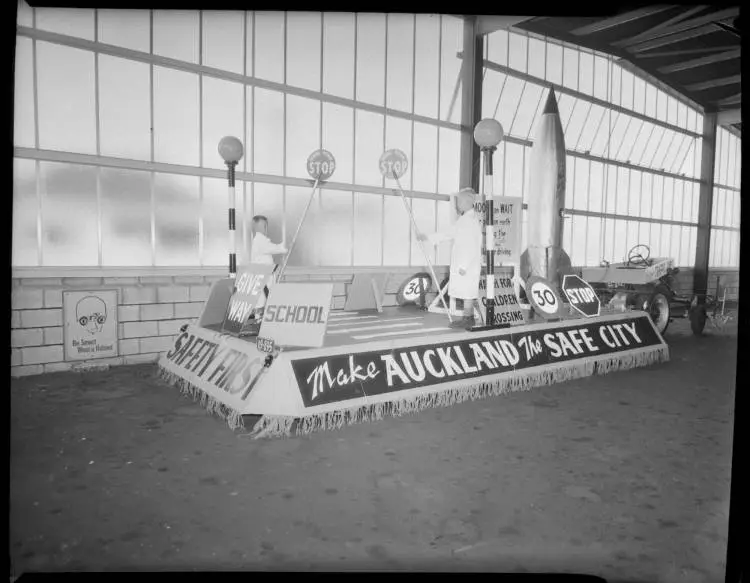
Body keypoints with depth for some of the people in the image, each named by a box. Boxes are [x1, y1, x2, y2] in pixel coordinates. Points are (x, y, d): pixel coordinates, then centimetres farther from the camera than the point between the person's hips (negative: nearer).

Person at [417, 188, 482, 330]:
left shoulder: (472, 220, -16)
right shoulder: (463, 219, 15)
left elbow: (472, 246, -21)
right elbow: (448, 233, 21)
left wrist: (464, 265, -22)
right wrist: (428, 237, 19)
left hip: (467, 266, -9)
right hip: (461, 264, 9)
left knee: (467, 292, -4)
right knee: (466, 292, 12)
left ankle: (467, 319, 2)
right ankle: (468, 319, 19)